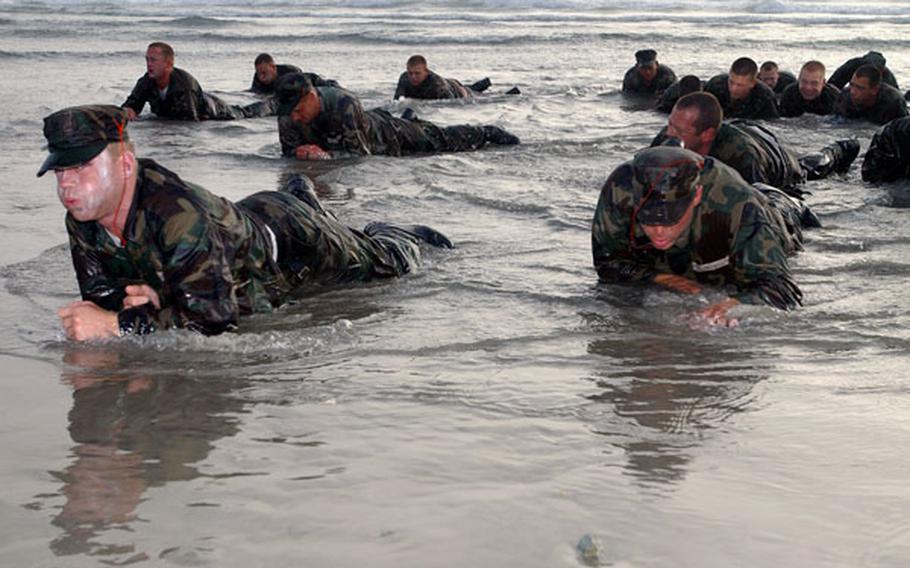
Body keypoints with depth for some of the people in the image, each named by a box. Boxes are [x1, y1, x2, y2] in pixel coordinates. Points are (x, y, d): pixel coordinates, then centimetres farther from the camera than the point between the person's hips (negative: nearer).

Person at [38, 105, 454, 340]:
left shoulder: (179, 212, -49)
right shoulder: (83, 222, -25)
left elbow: (213, 314, -50)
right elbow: (100, 293, -13)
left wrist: (120, 324, -55)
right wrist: (149, 300, -37)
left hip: (288, 235, -6)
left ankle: (404, 235, 54)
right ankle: (301, 193, 64)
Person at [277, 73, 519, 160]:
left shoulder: (343, 104, -44)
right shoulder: (288, 113, -27)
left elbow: (360, 152, -42)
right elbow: (288, 151, -15)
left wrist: (325, 155, -56)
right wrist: (302, 153, -38)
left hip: (386, 135, -5)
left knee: (444, 141, 14)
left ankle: (487, 133, 37)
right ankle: (409, 118, 65)